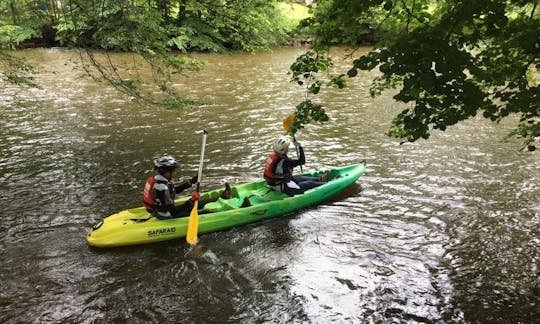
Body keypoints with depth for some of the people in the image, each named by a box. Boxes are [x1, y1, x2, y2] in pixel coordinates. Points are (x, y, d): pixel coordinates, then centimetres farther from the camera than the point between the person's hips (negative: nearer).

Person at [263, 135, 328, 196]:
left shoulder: (271, 157, -4)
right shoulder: (284, 161, -29)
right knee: (310, 184, 3)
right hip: (284, 188, -9)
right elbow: (302, 161, -25)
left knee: (299, 178, 25)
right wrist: (300, 147, -19)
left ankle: (319, 179, 40)